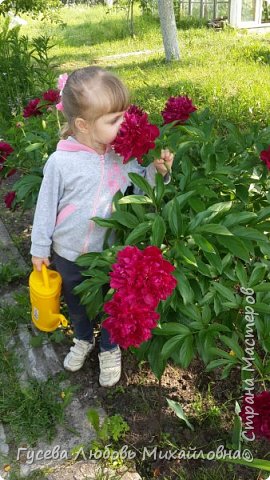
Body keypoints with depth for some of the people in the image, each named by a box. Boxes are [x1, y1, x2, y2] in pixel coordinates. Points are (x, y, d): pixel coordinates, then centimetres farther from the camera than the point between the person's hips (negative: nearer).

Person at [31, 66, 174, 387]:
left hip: (110, 252, 1)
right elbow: (46, 206, -10)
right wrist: (40, 248, -2)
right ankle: (83, 339, 55)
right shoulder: (61, 162, -21)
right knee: (76, 303, 24)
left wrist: (156, 171, -23)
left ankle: (110, 349, 48)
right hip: (68, 253, -1)